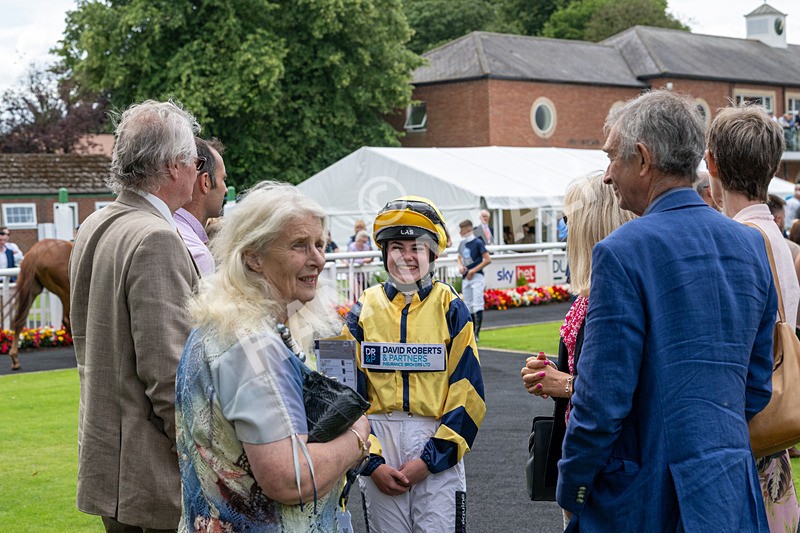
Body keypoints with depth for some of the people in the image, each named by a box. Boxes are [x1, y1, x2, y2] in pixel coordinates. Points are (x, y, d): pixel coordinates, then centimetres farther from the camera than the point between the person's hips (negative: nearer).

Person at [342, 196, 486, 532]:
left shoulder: (450, 308, 0)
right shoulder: (364, 310, 4)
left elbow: (468, 393, -4)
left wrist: (431, 457, -10)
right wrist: (371, 462, -6)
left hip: (437, 451, -2)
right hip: (379, 445, 2)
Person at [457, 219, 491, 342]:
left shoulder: (478, 242, -9)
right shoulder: (462, 244, 11)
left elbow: (487, 260, -13)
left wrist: (473, 271, -14)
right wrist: (460, 266, 4)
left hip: (476, 277, -7)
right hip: (465, 278, 7)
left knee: (477, 306, -10)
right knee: (468, 306, 9)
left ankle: (477, 334, -11)